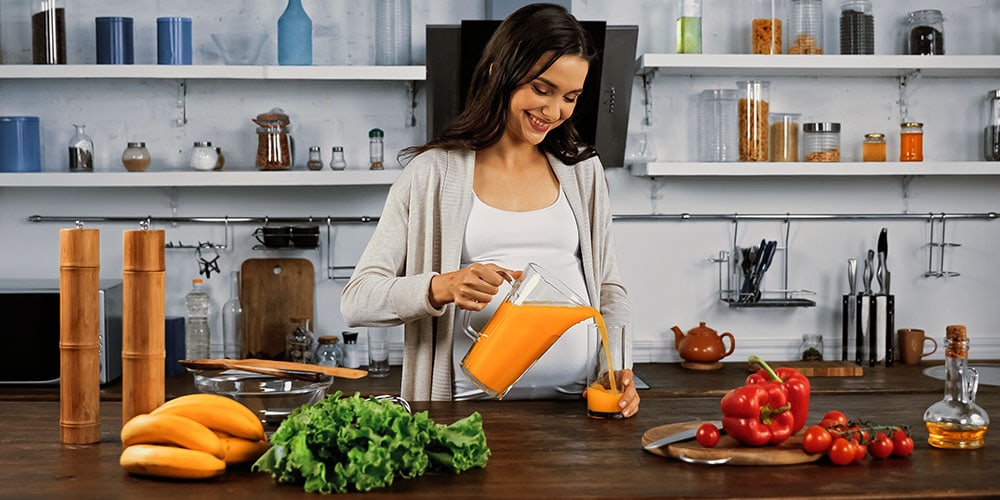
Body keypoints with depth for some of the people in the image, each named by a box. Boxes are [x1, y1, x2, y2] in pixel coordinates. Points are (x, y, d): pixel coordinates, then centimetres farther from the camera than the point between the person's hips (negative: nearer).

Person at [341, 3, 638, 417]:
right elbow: (357, 300, -1)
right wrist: (443, 287, -19)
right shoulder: (433, 173, 4)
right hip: (476, 406, -2)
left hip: (578, 400, 2)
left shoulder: (582, 170, 16)